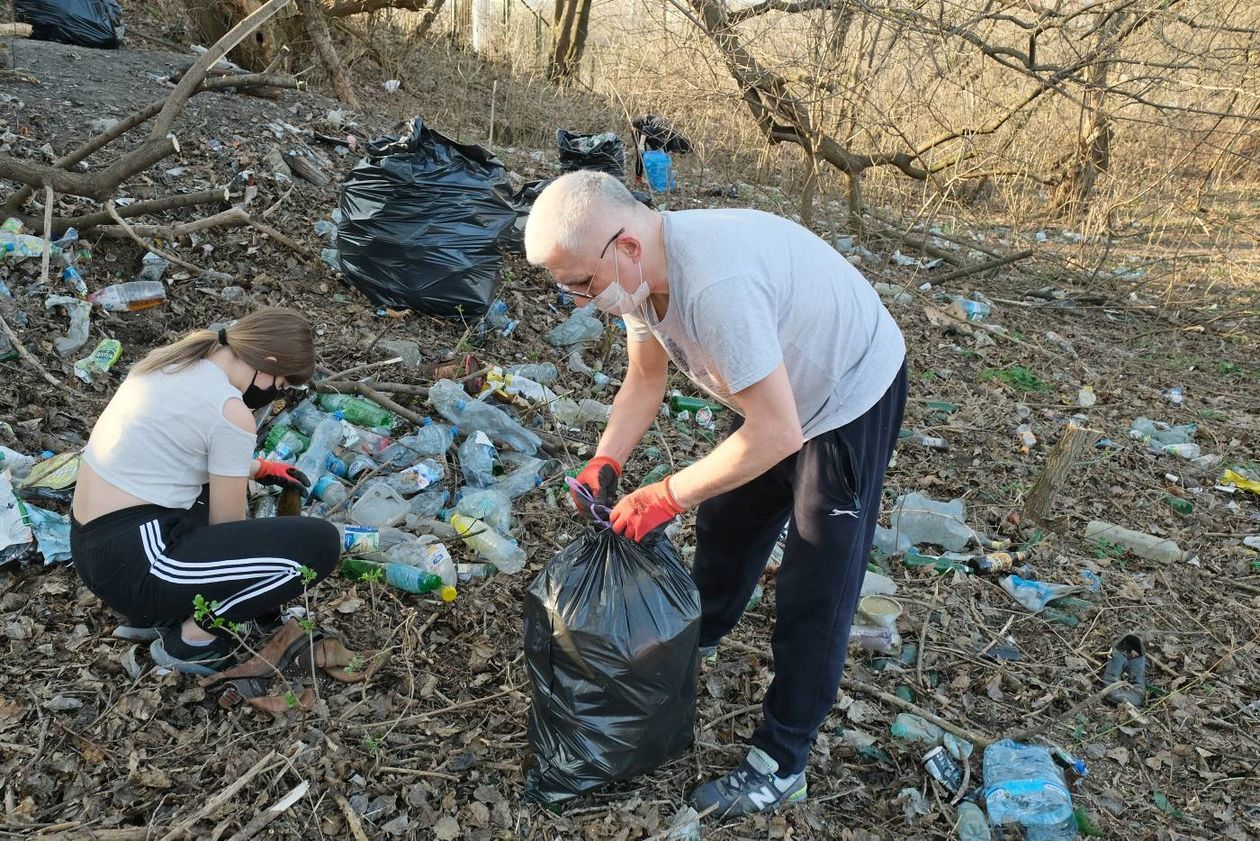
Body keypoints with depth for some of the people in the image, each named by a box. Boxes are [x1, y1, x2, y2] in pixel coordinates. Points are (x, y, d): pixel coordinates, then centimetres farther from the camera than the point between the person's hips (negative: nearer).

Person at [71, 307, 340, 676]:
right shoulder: (231, 413, -17)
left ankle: (156, 612, 21)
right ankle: (191, 639, 2)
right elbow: (226, 527, -6)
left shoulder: (172, 359, 7)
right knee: (320, 543, -14)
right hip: (130, 563, -10)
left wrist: (258, 468, 28)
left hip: (89, 545, 10)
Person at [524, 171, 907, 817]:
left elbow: (778, 434, -36)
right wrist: (605, 463, -12)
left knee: (816, 593, -2)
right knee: (724, 521, 23)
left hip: (851, 395, -8)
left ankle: (780, 764, 13)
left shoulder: (715, 284, -40)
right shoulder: (639, 268, -12)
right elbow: (644, 381, 2)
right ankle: (699, 638, 49)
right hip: (778, 390, 9)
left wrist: (666, 496, -28)